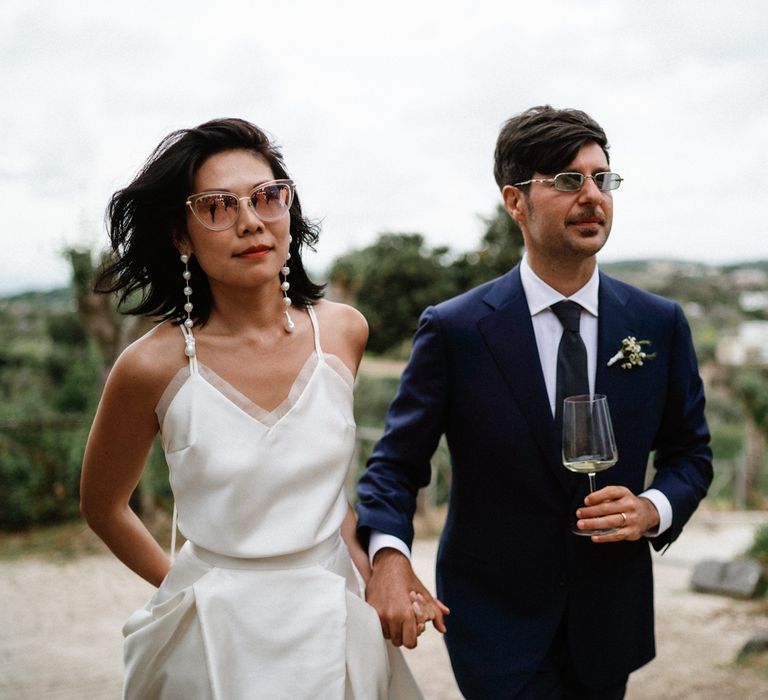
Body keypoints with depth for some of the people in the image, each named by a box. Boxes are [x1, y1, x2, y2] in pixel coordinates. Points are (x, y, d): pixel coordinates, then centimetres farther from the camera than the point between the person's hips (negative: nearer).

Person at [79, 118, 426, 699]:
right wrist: (184, 588, 6)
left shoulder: (343, 331, -6)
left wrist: (376, 571, 6)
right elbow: (103, 507, 1)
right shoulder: (154, 366, -16)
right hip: (218, 638, -3)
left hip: (337, 624, 3)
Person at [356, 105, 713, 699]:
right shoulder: (453, 330, -11)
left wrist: (653, 509, -14)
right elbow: (397, 461, -7)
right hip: (496, 620, -3)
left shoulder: (661, 325, -3)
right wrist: (389, 554, -25)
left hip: (609, 622, 4)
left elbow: (689, 454, 7)